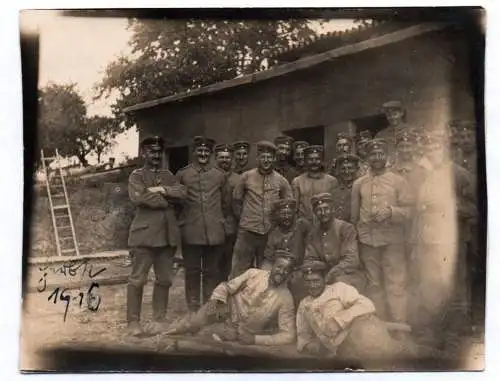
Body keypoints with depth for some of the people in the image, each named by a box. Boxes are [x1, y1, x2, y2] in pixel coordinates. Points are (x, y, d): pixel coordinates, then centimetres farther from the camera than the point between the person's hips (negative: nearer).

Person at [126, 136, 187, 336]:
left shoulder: (168, 175, 18)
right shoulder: (137, 176, 3)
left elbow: (182, 192, 2)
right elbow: (140, 198, -16)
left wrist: (162, 190, -13)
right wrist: (168, 199, -6)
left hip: (167, 234, 5)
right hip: (144, 233, -5)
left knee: (164, 279, 10)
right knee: (138, 280, -2)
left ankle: (160, 318, 23)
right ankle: (133, 321, 8)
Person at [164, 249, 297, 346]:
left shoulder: (285, 299, -18)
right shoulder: (253, 273, -12)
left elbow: (289, 335, -18)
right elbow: (226, 286, -3)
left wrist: (255, 339, -27)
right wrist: (214, 301, -25)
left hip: (244, 334, 0)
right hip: (229, 310, 1)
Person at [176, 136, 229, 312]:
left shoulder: (220, 175, 8)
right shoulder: (182, 174, 5)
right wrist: (183, 220, 12)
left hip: (215, 231, 1)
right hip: (191, 231, -1)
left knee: (212, 271, 7)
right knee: (192, 271, 6)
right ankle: (193, 308, 17)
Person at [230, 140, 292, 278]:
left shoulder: (281, 181, 2)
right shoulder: (246, 176, -1)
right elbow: (236, 200, 9)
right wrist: (243, 218, 8)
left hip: (271, 233, 2)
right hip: (247, 232, -1)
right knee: (238, 273, 2)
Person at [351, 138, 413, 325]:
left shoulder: (398, 181, 1)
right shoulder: (358, 183, 9)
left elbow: (409, 209, -3)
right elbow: (354, 215, 13)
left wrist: (391, 212, -19)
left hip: (392, 240, -3)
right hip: (367, 240, 3)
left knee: (396, 284, -3)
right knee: (373, 284, 11)